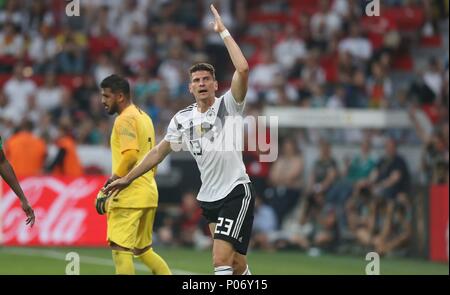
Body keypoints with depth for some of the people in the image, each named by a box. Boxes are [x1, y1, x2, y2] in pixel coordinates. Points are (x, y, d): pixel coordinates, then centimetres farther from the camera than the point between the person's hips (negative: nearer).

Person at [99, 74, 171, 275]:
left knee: (120, 249, -9)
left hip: (129, 196, -10)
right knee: (143, 250, 17)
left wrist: (112, 181, -17)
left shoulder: (125, 119, -11)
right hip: (148, 193, 10)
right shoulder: (143, 117, 18)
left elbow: (131, 154, -23)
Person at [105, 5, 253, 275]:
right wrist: (128, 179, 19)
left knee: (222, 259, -18)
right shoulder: (183, 119, 9)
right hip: (209, 198, 6)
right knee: (235, 263, 10)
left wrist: (223, 31, -16)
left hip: (236, 192, -6)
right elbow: (160, 152, 18)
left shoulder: (228, 106, -5)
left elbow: (243, 69, -21)